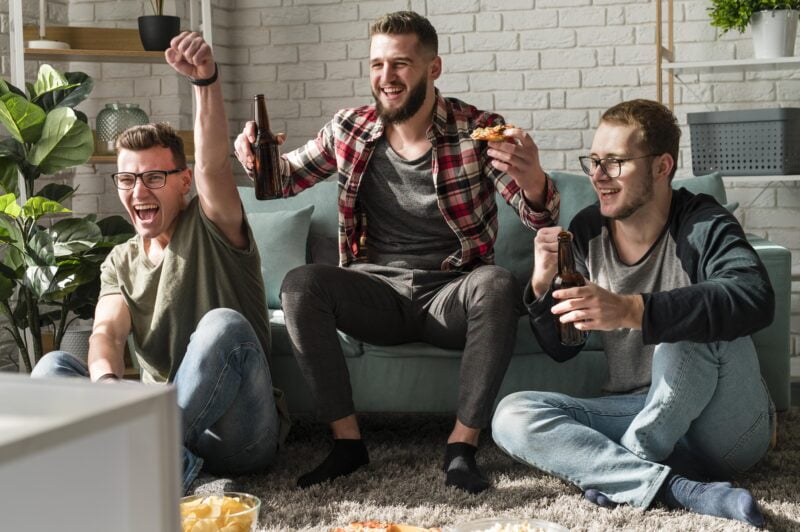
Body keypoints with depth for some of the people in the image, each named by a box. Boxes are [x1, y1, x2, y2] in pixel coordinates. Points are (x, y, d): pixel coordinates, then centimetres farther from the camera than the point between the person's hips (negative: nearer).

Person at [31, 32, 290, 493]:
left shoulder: (211, 228, 2)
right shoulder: (120, 263, 16)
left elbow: (213, 164, -19)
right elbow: (108, 332, -3)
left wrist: (206, 79, -37)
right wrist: (107, 379, -28)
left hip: (241, 435, -4)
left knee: (224, 324, -32)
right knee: (54, 366, -16)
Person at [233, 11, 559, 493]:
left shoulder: (477, 130, -7)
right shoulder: (350, 130, 3)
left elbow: (539, 218, -12)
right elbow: (285, 178, 16)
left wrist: (532, 180, -37)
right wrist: (257, 159, -9)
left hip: (451, 293, -2)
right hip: (379, 290, 3)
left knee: (498, 285, -34)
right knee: (300, 284, -24)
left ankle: (463, 446, -24)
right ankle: (348, 441, -17)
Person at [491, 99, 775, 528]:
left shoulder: (702, 226, -13)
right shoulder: (587, 231, 2)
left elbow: (756, 298, -35)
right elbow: (561, 349, 9)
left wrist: (631, 310, -44)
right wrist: (542, 286, -13)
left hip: (728, 427, -5)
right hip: (638, 412, 5)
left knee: (690, 324, -32)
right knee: (511, 416, -15)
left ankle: (626, 468, -15)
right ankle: (678, 489, -29)